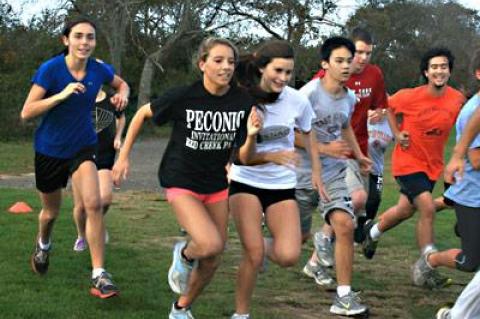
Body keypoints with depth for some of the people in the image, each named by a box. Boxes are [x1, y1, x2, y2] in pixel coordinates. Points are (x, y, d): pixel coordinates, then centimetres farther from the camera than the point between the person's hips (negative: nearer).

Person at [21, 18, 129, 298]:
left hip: (83, 146, 1)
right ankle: (43, 245, 52)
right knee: (51, 212, 16)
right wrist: (61, 95, -33)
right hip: (50, 149, -1)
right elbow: (26, 113, -22)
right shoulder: (51, 69, -20)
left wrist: (122, 94, -10)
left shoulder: (98, 70, -10)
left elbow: (122, 84, 13)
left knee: (94, 204, -20)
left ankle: (99, 275, -15)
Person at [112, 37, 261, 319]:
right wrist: (123, 157, -1)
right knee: (210, 244, -26)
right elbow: (142, 114, -1)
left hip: (217, 185, 4)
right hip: (182, 182, -4)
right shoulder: (183, 97, -18)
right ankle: (184, 254, 10)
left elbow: (245, 158, -8)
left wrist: (252, 135, -28)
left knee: (213, 261, 9)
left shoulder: (243, 102, -10)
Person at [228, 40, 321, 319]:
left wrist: (317, 173, 10)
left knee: (289, 257, -13)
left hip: (283, 185, 2)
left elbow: (309, 135, 11)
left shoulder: (297, 100, -10)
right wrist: (272, 156, -31)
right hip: (245, 183, -2)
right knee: (253, 255, -13)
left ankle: (265, 246, 22)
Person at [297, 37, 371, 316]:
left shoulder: (350, 98, 5)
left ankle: (344, 296, -9)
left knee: (345, 225, -16)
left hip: (334, 174, 4)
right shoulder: (309, 94, -16)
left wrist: (358, 155, 19)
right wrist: (325, 148, -20)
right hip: (303, 174, -4)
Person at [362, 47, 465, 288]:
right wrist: (397, 134, -6)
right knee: (428, 208, -19)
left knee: (406, 210, 18)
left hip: (432, 164, 5)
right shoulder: (410, 97, -17)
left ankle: (373, 232, 48)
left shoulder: (458, 99, -9)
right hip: (408, 161, -5)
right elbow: (390, 106, 3)